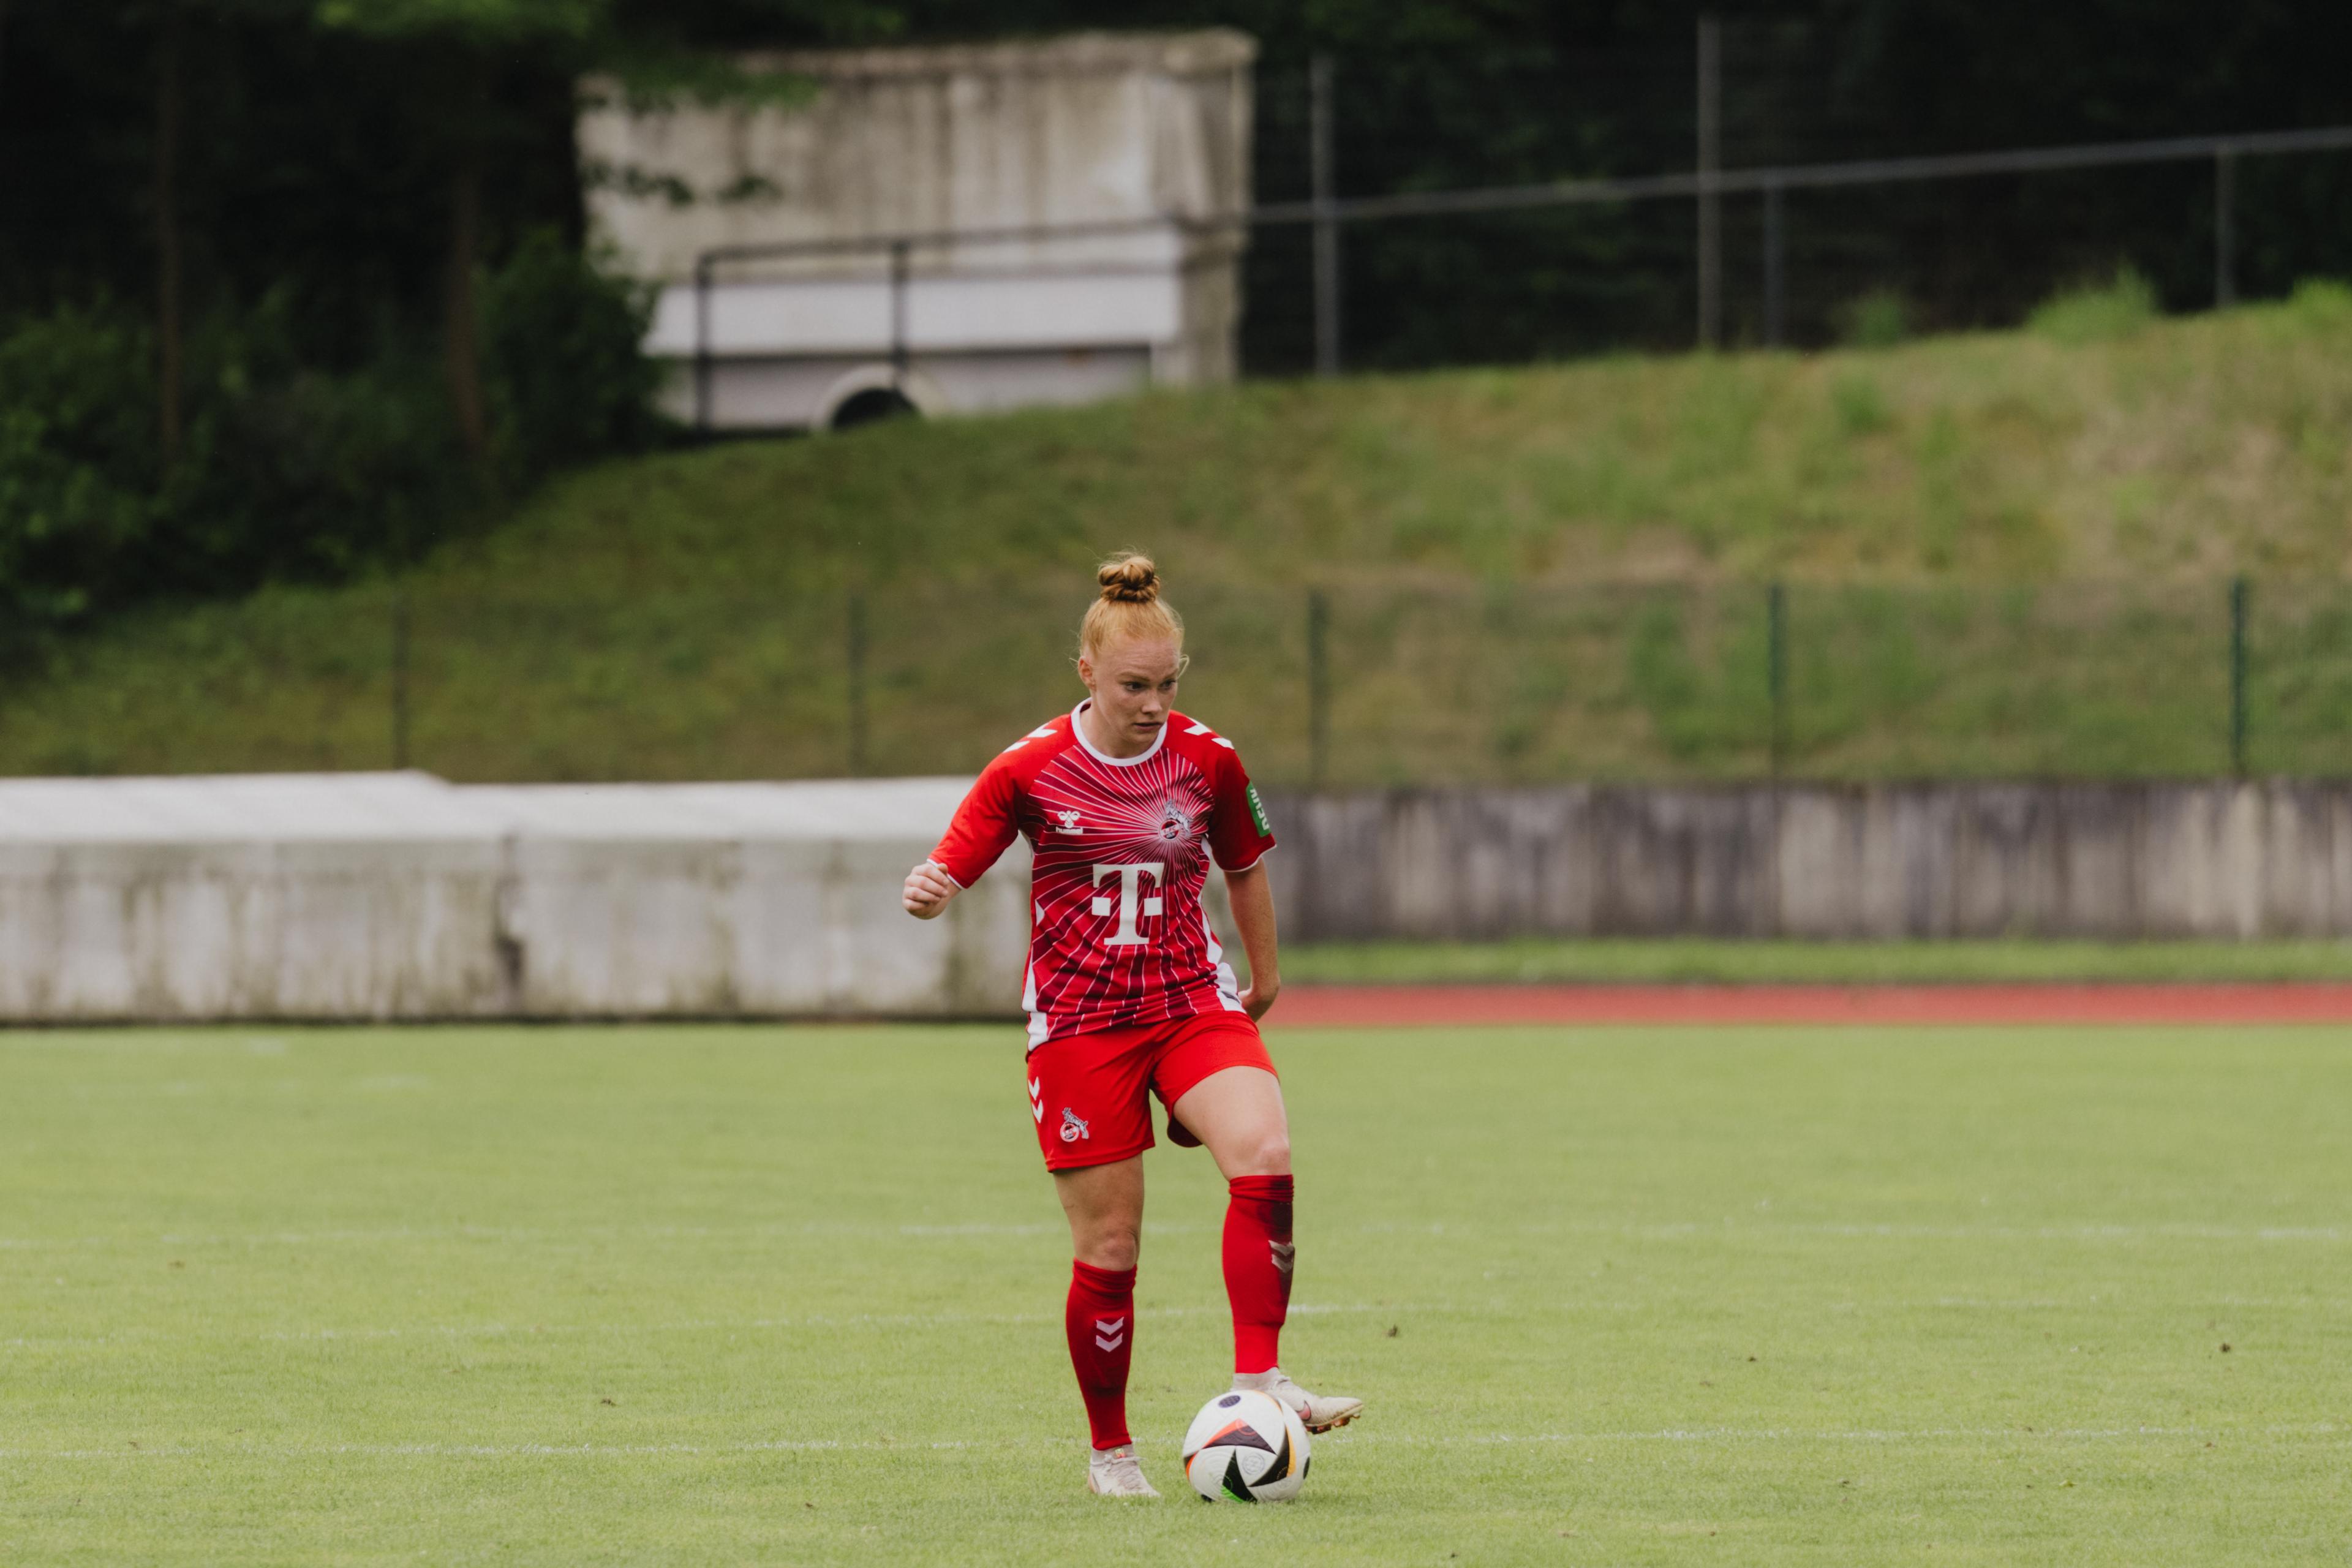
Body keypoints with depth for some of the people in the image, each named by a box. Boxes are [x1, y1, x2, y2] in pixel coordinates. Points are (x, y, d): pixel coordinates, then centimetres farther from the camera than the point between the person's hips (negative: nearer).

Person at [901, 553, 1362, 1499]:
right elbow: (951, 871, -2)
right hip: (1079, 1022, -2)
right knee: (1108, 1250, -1)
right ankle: (1110, 1451, 16)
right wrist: (927, 894, -26)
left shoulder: (1207, 761, 1)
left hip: (1192, 1001, 2)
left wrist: (1265, 977, 29)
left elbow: (1245, 867, 19)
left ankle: (1260, 1381, -23)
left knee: (1266, 1155, -27)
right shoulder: (1031, 770, -5)